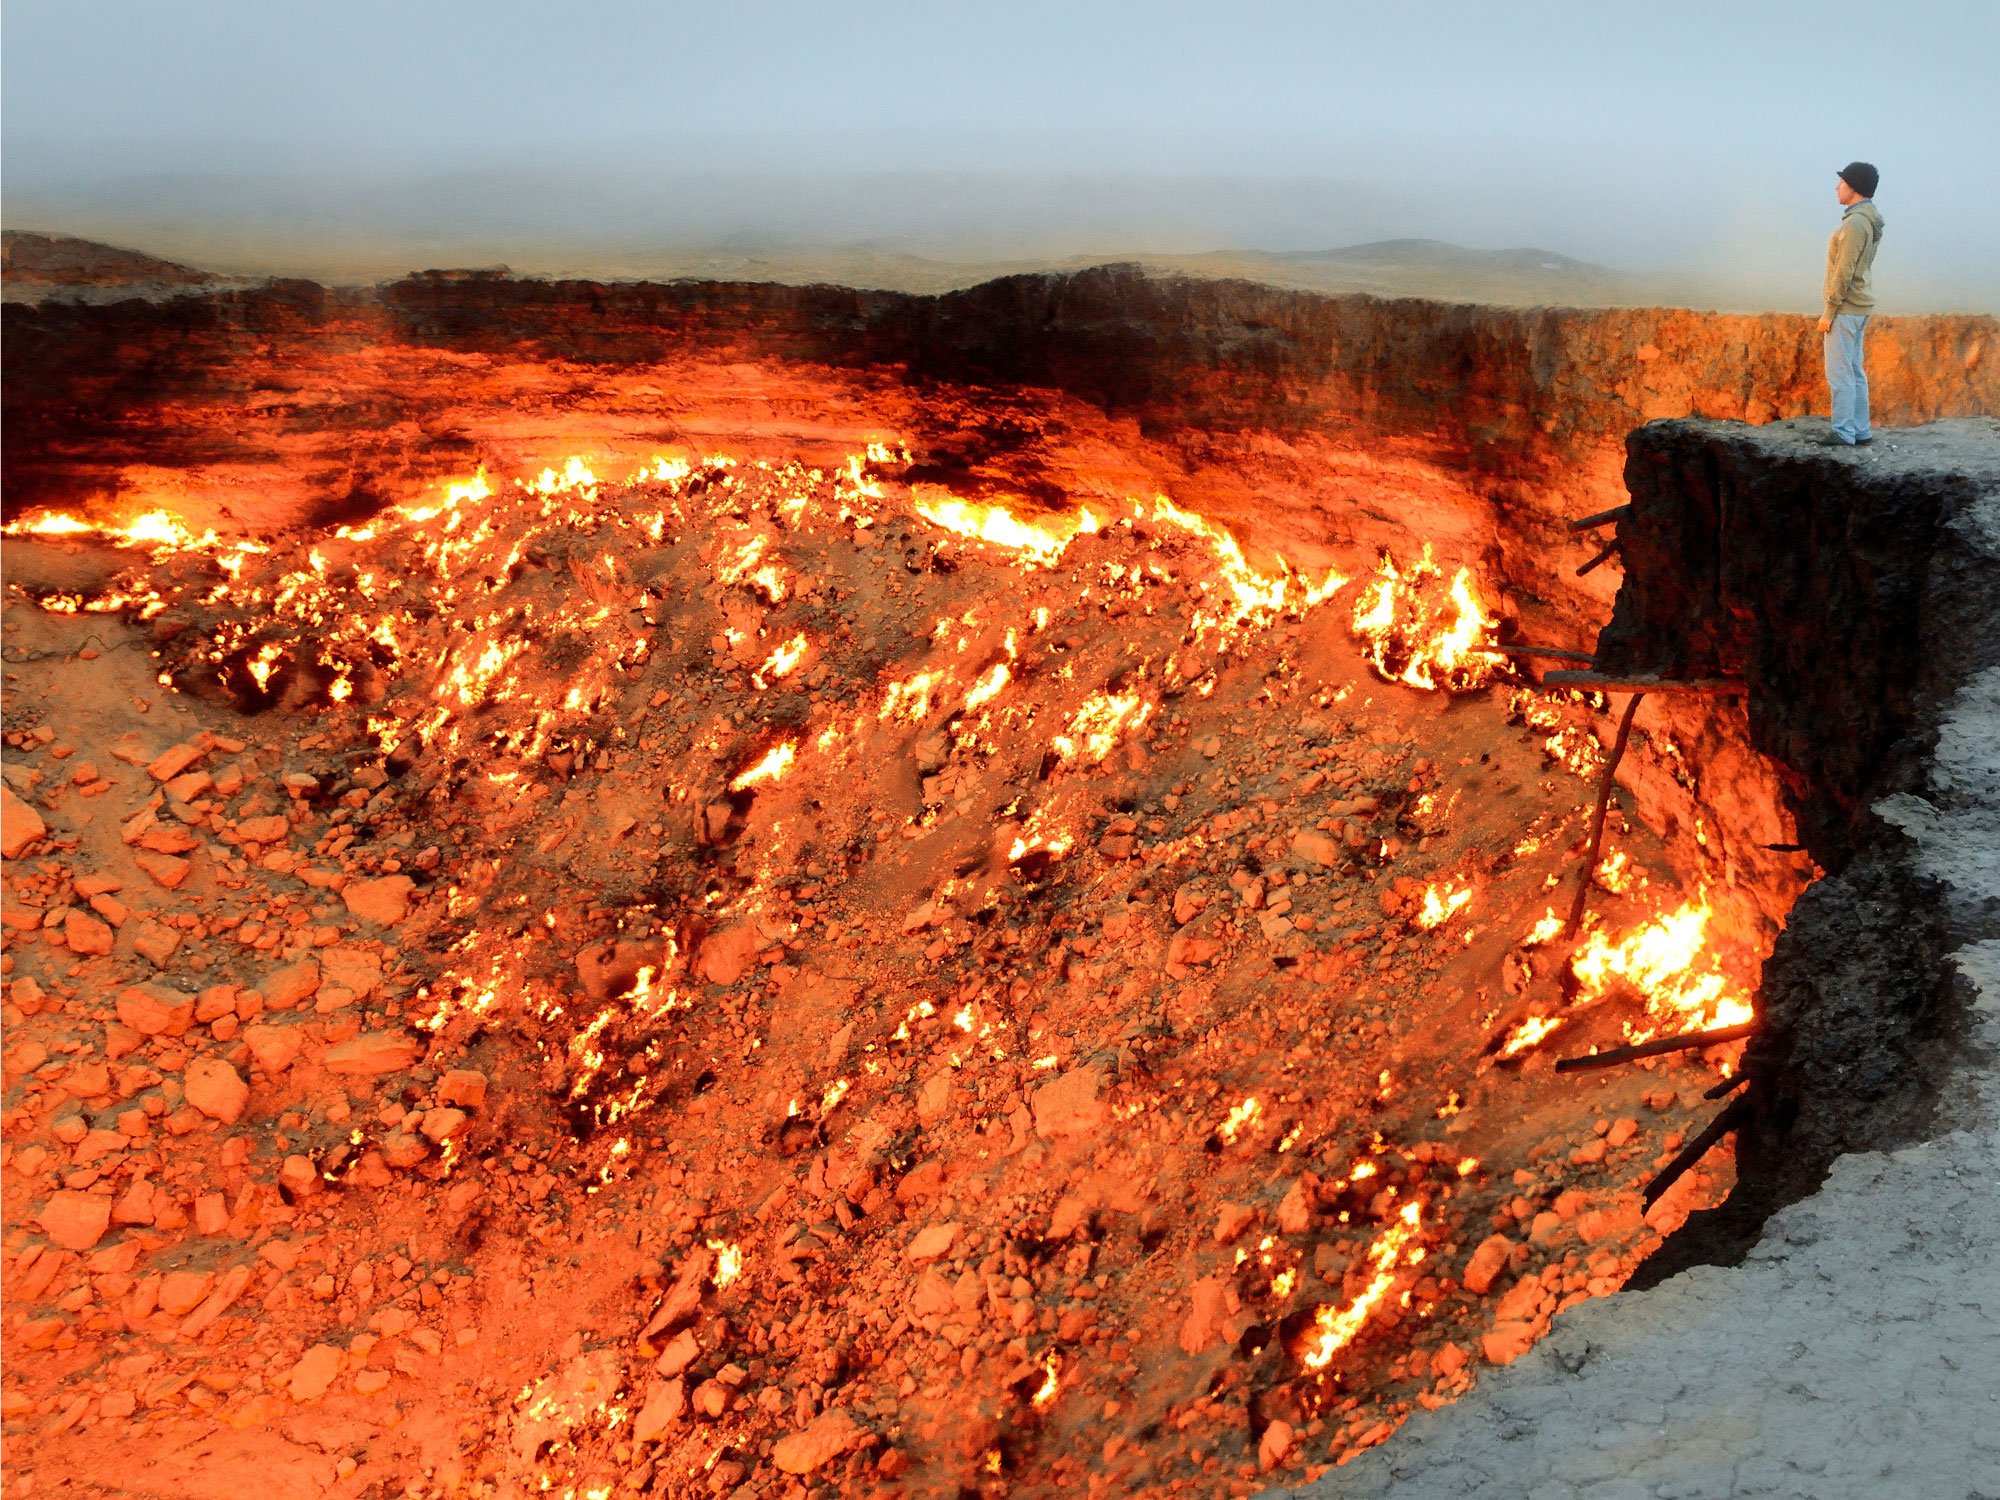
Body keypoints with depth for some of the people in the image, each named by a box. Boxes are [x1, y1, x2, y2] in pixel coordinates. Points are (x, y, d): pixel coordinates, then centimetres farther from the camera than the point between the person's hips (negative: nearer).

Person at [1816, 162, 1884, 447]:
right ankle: (1860, 431, 14)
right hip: (1857, 308, 10)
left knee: (1839, 372, -6)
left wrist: (1829, 312, -18)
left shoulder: (1855, 223, -19)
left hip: (1844, 309, -10)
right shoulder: (1870, 222, 13)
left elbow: (1844, 272, -21)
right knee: (1854, 371, 12)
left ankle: (1843, 432, -4)